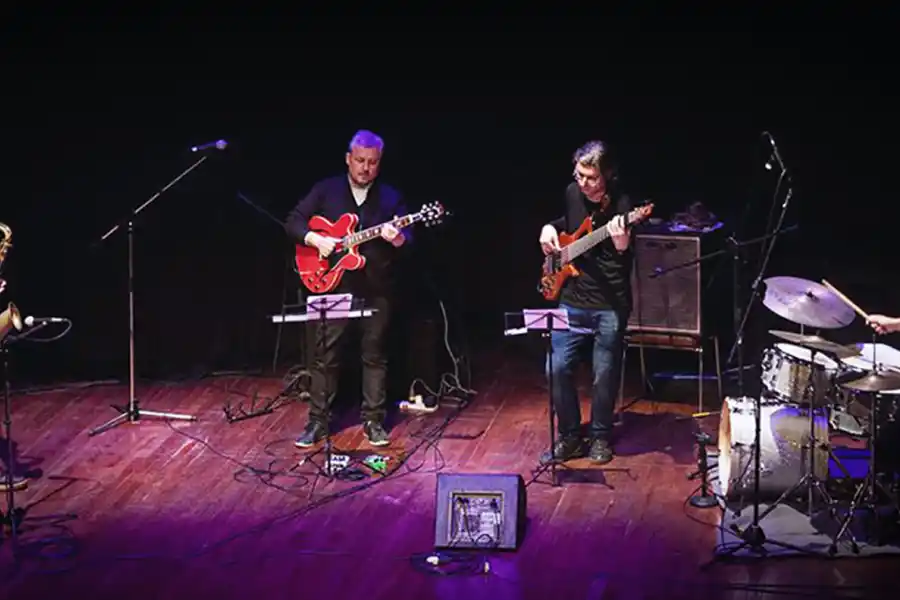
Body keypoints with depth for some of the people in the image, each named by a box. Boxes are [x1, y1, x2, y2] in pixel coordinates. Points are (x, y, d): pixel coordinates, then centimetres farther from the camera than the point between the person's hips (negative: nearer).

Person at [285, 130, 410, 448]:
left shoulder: (391, 197, 4)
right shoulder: (326, 190, 4)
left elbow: (407, 239, -4)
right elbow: (294, 221, 3)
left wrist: (397, 238, -27)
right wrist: (316, 240, -15)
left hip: (376, 289, 0)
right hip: (333, 285, 0)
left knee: (375, 355, 5)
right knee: (326, 355, 3)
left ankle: (373, 420, 15)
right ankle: (318, 420, 12)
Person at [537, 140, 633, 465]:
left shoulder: (621, 205, -15)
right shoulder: (572, 193, 1)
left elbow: (626, 266, -20)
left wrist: (621, 246, -41)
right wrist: (550, 228, 5)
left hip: (610, 305, -4)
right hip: (572, 299, 5)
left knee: (604, 374, 4)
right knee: (557, 368, 1)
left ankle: (601, 438, 25)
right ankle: (569, 436, 18)